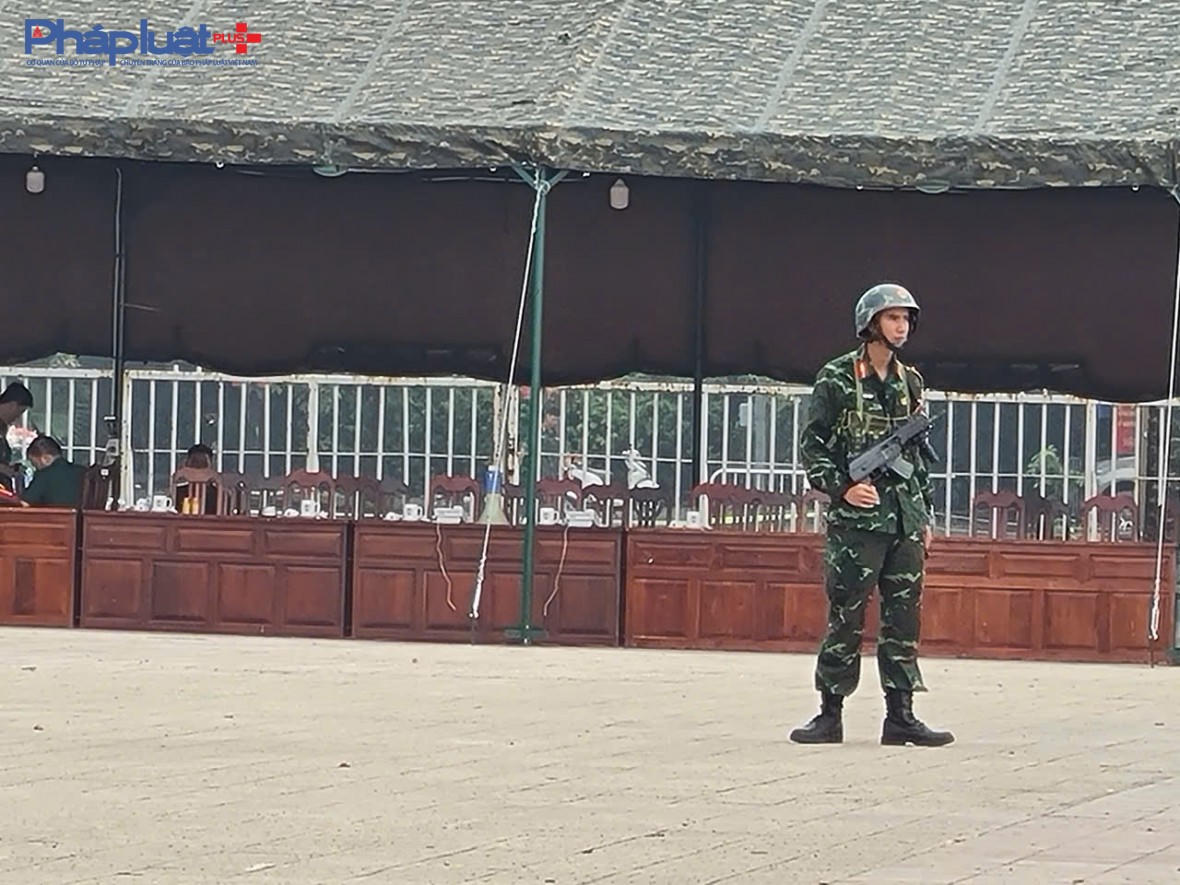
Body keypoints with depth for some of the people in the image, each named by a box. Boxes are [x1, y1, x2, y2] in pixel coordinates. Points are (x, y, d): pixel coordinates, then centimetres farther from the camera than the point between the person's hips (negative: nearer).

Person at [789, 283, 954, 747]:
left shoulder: (909, 382, 14)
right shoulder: (837, 379, -2)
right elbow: (811, 445, -3)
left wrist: (925, 515, 16)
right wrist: (842, 487, -15)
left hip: (905, 519, 5)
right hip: (856, 518, -5)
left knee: (904, 618, 4)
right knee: (846, 618, -3)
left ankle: (900, 716, 7)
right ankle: (830, 714, 3)